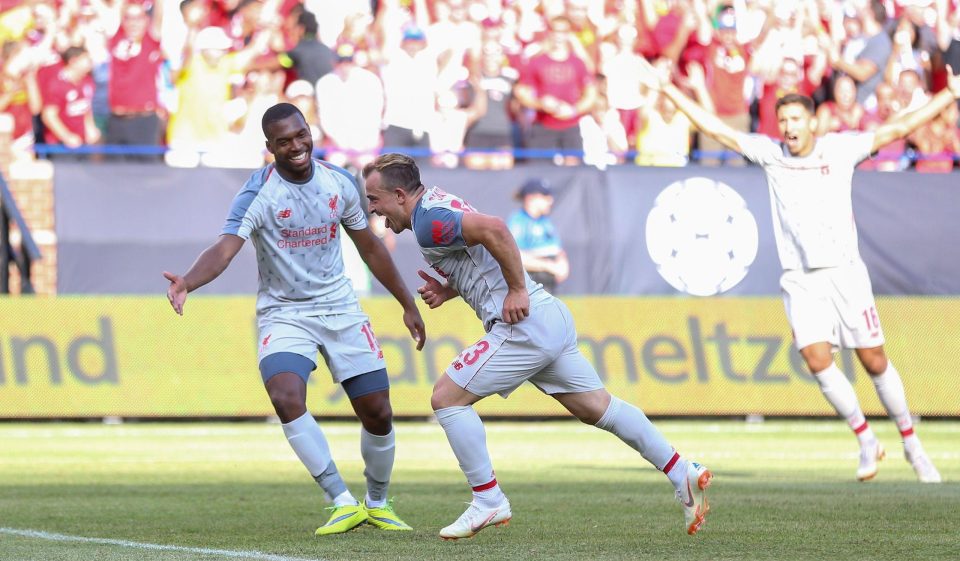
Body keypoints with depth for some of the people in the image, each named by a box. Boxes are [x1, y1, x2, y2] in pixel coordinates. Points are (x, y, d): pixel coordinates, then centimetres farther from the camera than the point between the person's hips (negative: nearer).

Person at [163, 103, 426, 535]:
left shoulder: (340, 183, -2)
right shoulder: (257, 195, -16)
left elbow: (370, 248, 12)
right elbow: (224, 249, -31)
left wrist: (407, 304, 17)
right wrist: (188, 281, -51)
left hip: (341, 310, 4)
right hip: (283, 315, -3)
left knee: (378, 415, 1)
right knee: (287, 400, -28)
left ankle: (377, 503, 28)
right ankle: (344, 504, -18)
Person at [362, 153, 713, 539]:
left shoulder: (428, 222, -14)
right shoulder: (437, 203, 18)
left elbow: (493, 229, -29)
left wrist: (517, 290, -22)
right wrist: (446, 290, 12)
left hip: (523, 324, -10)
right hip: (552, 319, 10)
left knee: (447, 397, -5)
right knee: (598, 407, 13)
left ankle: (488, 501, 0)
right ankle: (683, 474, 13)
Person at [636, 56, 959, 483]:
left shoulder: (840, 148, 0)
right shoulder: (769, 153, 4)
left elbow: (900, 128, 2)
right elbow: (715, 128, 6)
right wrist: (667, 89, 5)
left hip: (845, 272, -1)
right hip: (800, 281, 1)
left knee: (874, 362, 1)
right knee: (818, 360, -14)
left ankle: (911, 443, 17)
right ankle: (866, 440, 3)